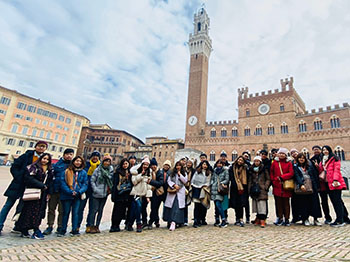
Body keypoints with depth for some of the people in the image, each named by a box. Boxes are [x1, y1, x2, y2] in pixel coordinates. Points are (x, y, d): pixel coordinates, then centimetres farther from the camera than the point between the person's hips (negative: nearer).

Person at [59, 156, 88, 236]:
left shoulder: (83, 172, 4)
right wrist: (70, 192, -17)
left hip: (78, 196, 1)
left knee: (75, 213, 6)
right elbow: (63, 182, -8)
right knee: (66, 212, 10)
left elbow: (85, 184, 3)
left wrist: (79, 192, -14)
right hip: (67, 196, -1)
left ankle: (75, 230, 17)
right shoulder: (67, 171, -2)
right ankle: (63, 230, 24)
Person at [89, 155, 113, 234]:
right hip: (97, 194, -3)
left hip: (105, 194, 4)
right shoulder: (98, 170, -7)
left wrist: (110, 189, -4)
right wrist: (95, 190, -11)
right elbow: (92, 180, -6)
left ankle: (97, 226, 21)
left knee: (101, 210, 10)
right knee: (95, 210, 0)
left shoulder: (111, 170, 3)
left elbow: (111, 181, 7)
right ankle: (92, 226, 14)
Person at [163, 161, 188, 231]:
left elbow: (185, 181, 0)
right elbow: (168, 181, 4)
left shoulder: (184, 173, 13)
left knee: (177, 207, -13)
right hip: (172, 192, 1)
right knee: (170, 207, -1)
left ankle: (173, 222, -20)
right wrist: (174, 185, -11)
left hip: (180, 192, -1)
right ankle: (170, 221, 12)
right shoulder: (172, 173, 14)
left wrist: (180, 174, -3)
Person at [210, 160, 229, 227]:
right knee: (216, 205, 10)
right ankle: (217, 220, 20)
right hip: (214, 189, 5)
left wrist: (221, 183, -16)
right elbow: (212, 178, 21)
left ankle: (224, 221, -10)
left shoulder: (225, 170, 2)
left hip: (220, 189, -5)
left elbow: (227, 179, -3)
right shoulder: (215, 170, 17)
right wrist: (212, 184, 4)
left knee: (218, 204, -17)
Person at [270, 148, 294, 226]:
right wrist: (274, 180, -3)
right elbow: (271, 173, 10)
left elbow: (291, 173, -7)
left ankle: (286, 219, 16)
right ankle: (280, 218, 17)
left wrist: (281, 177, -14)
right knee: (278, 203, 6)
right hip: (277, 186, 1)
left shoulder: (289, 163, 4)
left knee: (286, 203, 6)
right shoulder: (275, 162, 8)